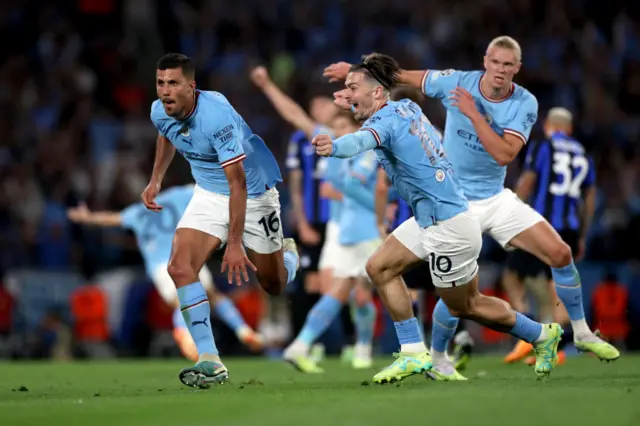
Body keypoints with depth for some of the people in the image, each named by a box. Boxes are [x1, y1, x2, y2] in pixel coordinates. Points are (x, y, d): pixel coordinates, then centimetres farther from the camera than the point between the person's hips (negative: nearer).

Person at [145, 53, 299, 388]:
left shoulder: (217, 116, -34)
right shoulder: (159, 112, -12)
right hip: (208, 194, 5)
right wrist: (156, 180, 13)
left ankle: (288, 255, 48)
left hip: (252, 193, -5)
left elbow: (237, 182, -34)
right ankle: (209, 362, -18)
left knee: (274, 285, 9)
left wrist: (235, 244, -37)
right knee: (180, 267, -19)